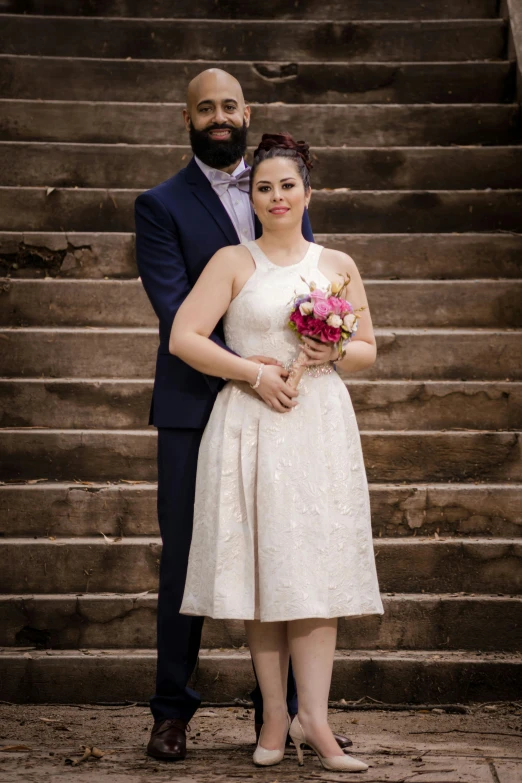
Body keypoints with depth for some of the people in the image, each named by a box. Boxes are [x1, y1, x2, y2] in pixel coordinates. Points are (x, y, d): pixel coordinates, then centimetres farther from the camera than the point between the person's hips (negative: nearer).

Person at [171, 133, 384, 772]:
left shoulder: (338, 265, 13)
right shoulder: (233, 262, 4)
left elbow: (368, 349, 18)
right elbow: (183, 338, -3)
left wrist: (334, 354, -4)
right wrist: (254, 372, -11)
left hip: (322, 428, 2)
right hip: (252, 429, -2)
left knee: (317, 568, -4)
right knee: (260, 568, -1)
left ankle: (313, 718, -4)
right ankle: (274, 716, 8)